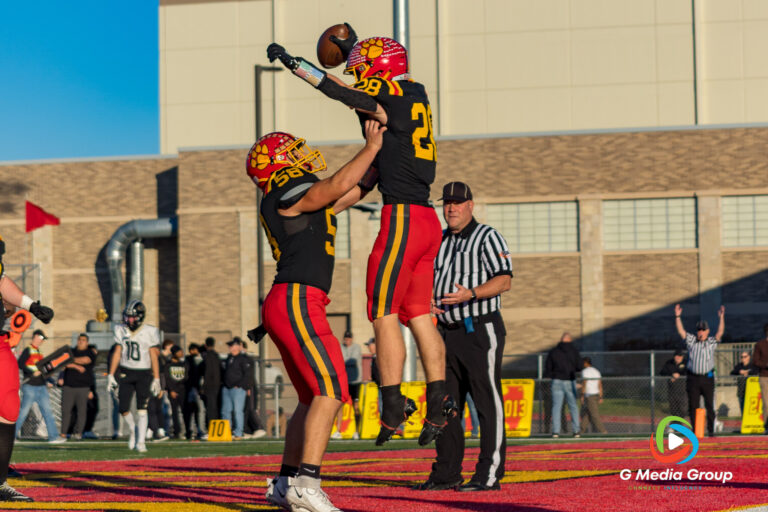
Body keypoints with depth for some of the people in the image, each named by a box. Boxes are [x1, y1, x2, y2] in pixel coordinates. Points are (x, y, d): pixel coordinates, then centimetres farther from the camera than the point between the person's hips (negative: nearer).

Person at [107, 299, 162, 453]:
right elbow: (117, 354, 6)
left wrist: (156, 379, -5)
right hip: (125, 373, 3)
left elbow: (154, 357, -3)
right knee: (123, 408, -2)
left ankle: (140, 442, -6)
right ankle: (133, 429, 26)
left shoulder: (150, 332, -5)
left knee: (142, 410, -9)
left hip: (144, 374, -3)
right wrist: (111, 375, 2)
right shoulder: (121, 331, 4)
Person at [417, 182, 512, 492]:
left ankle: (490, 474, -8)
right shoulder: (438, 242, 17)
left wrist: (470, 294, -27)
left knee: (487, 401, -8)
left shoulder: (487, 237, -4)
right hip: (447, 332, 7)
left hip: (481, 330, -7)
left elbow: (504, 280, -13)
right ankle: (447, 473, 14)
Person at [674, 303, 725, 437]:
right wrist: (677, 316, -9)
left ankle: (711, 430, 3)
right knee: (693, 406, 2)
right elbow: (680, 331, 2)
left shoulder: (712, 342, 6)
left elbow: (720, 332, -7)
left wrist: (722, 317, -19)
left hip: (707, 378, -1)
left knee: (710, 405, -2)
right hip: (693, 378, 1)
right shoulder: (691, 340, 9)